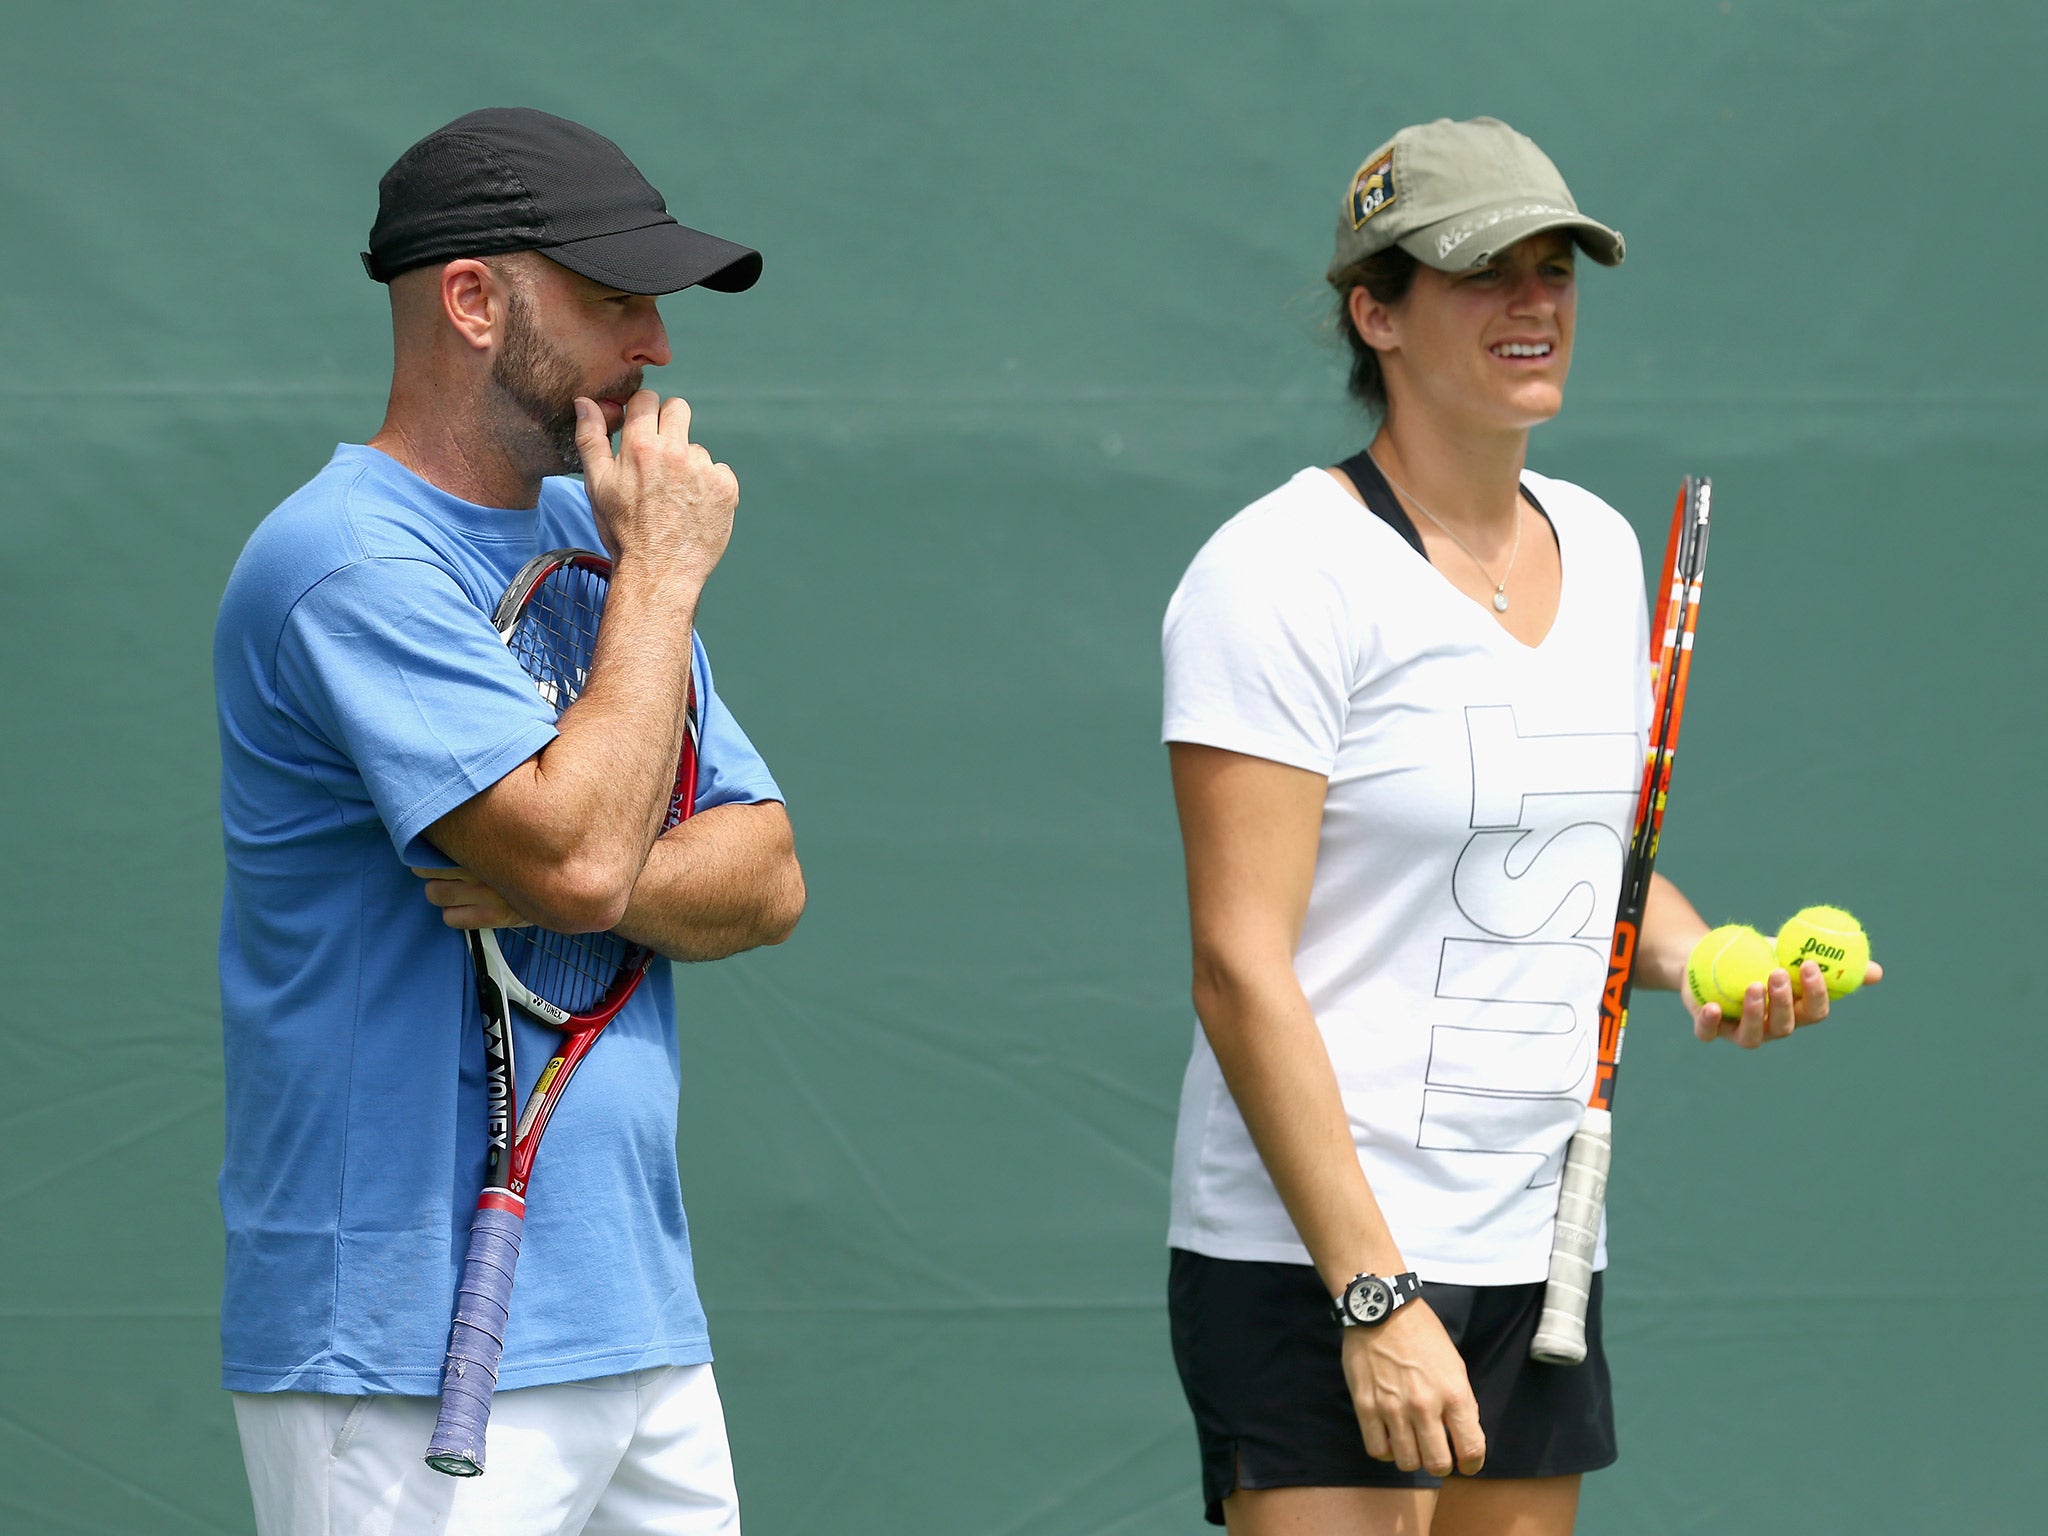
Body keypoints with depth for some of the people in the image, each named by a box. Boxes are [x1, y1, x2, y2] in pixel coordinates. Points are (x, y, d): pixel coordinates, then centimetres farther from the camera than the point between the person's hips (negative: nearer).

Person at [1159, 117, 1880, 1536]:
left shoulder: (1599, 548, 12)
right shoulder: (1285, 571, -11)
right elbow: (1241, 968, -17)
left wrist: (1708, 964, 3)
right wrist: (1373, 1296, -22)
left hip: (1538, 1255, 7)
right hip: (1315, 1264, -7)